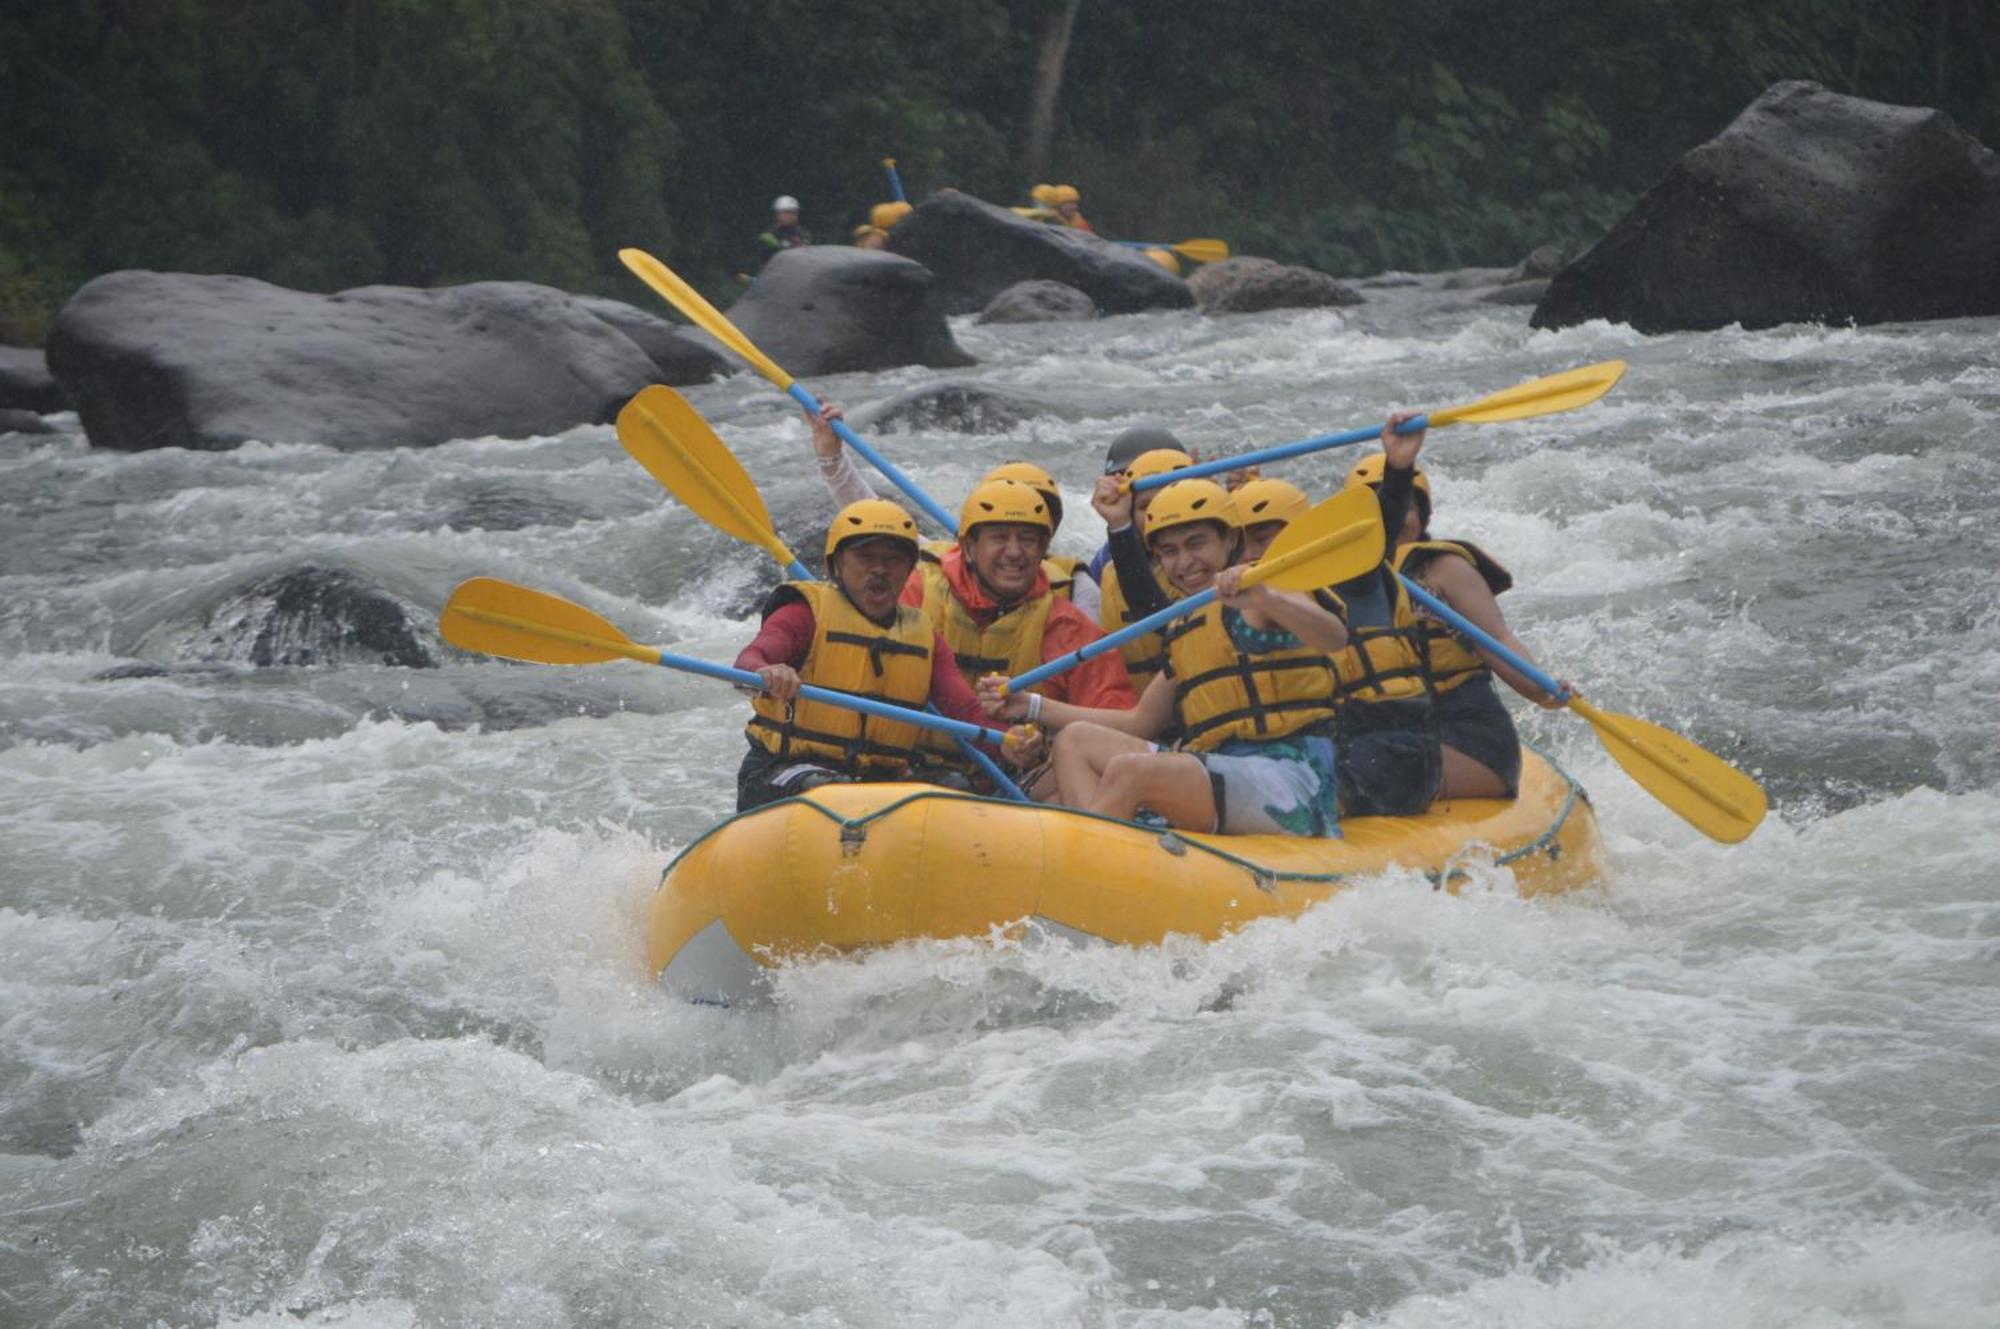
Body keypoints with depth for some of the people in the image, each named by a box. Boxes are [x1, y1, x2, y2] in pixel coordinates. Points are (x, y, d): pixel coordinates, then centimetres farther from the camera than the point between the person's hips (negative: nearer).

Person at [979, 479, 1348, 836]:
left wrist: (1264, 600, -39)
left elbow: (1334, 638, -21)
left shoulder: (1268, 595, 0)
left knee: (1129, 770, -29)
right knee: (1074, 741, 0)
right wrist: (1033, 707, 21)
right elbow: (1140, 722, 25)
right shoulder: (1182, 632, 24)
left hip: (1291, 778, -9)